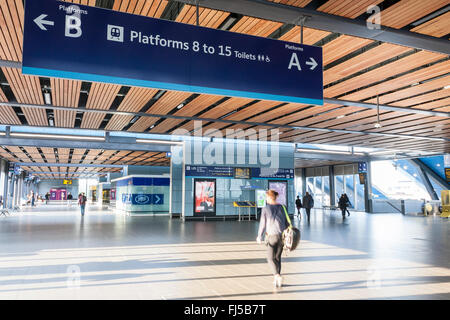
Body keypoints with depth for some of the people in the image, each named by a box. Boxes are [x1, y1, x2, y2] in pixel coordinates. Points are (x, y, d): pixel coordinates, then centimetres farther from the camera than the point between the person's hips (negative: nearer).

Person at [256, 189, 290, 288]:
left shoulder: (265, 209, -8)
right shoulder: (281, 207, 3)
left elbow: (262, 224, -7)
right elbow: (286, 222, 5)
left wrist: (259, 236, 5)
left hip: (272, 236, -4)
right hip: (282, 235, 4)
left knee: (271, 258, 8)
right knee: (278, 257, 18)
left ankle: (277, 276, -15)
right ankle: (277, 280, 20)